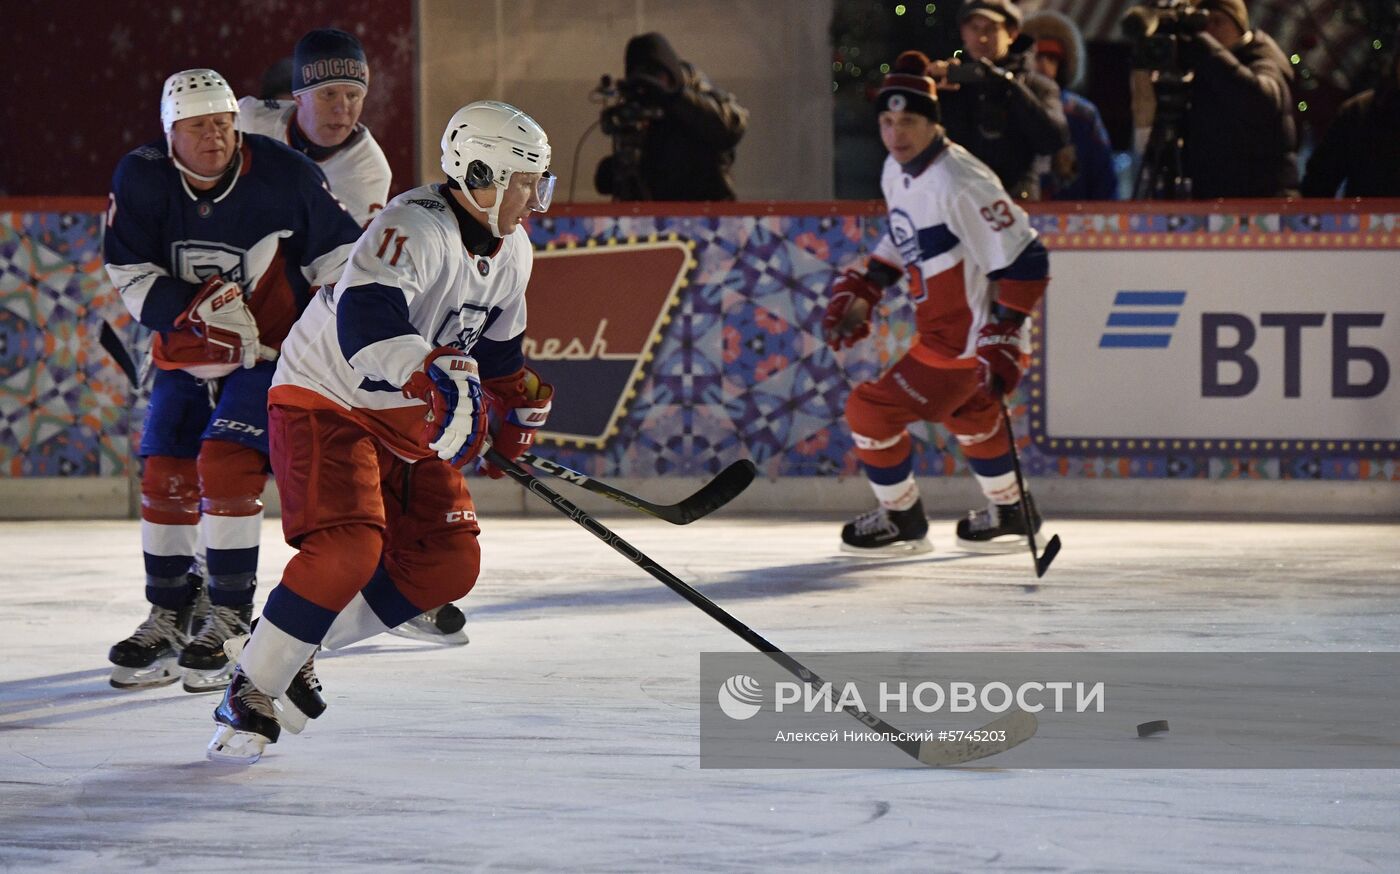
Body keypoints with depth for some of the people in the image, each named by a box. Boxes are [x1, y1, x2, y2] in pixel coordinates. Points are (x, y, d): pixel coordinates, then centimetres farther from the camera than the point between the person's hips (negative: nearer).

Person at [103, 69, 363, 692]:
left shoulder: (285, 175, -16)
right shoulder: (141, 179, -10)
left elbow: (338, 253, -4)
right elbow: (131, 275, -10)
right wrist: (197, 306, -24)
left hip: (274, 351, -4)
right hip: (186, 355, 4)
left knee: (226, 463, -19)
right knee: (165, 474, 2)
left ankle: (229, 618, -12)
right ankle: (167, 619, 17)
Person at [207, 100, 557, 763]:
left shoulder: (512, 252, 5)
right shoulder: (413, 228, -26)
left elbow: (498, 345, 23)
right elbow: (364, 328, -41)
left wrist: (516, 414, 23)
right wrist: (435, 377, -52)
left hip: (402, 419, 9)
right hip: (323, 402, -9)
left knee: (448, 565, 1)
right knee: (348, 548, -27)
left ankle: (294, 651, 14)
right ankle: (252, 691, -12)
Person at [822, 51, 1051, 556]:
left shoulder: (958, 183, -28)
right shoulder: (897, 171, 1)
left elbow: (1024, 261, -27)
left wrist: (1002, 339, -29)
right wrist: (862, 292, 16)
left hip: (970, 338, -10)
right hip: (940, 324, 10)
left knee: (872, 411, -5)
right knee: (965, 416, 30)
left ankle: (901, 521, 15)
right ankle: (1010, 513, 49)